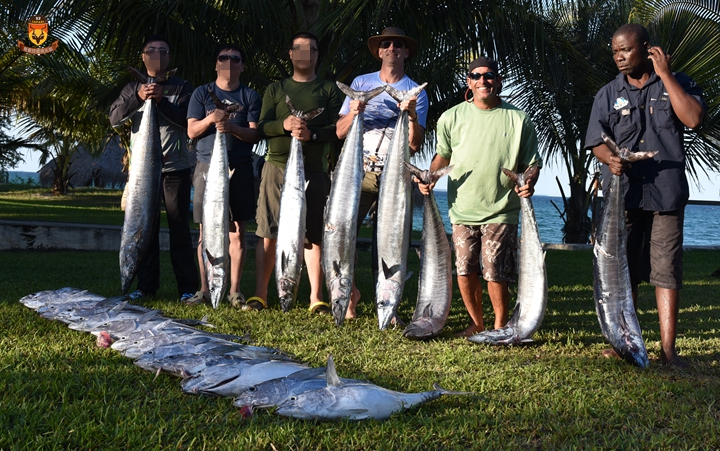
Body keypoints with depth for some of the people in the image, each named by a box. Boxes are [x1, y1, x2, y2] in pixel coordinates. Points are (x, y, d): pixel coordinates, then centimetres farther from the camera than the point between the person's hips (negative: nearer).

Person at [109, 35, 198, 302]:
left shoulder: (181, 87, 8)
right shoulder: (132, 89, 14)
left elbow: (188, 120, -7)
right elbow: (115, 119, -1)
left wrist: (162, 101, -18)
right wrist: (138, 99, -16)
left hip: (175, 168, -2)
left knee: (179, 228, -2)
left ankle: (187, 288, 0)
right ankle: (146, 286, 9)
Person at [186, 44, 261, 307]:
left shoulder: (250, 96, 9)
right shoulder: (202, 93, 10)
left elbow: (255, 134, 1)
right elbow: (191, 131, 5)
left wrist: (232, 127, -17)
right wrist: (211, 119, -14)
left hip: (239, 168, 0)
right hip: (207, 166, 0)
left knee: (237, 233, -1)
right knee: (206, 233, 2)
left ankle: (234, 290, 7)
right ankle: (205, 290, 9)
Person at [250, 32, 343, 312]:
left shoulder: (329, 90, 12)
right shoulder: (276, 89, 16)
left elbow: (338, 129, 0)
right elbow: (262, 127, 6)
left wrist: (311, 133, -18)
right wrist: (284, 125, -15)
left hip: (314, 171, -1)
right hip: (276, 167, 1)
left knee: (313, 234, -1)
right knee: (268, 233, -1)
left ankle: (316, 297, 5)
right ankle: (260, 294, 5)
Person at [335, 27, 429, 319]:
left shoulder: (416, 92, 7)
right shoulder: (361, 83, 11)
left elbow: (414, 145, 0)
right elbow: (340, 131, 7)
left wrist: (412, 115, -17)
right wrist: (354, 112, -13)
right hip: (361, 171, 1)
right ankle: (349, 290, 13)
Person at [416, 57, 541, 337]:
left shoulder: (518, 119, 3)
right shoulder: (452, 117, 7)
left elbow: (531, 163, 7)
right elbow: (443, 155, 18)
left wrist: (529, 183, -13)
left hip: (501, 211, -2)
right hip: (462, 209, 3)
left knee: (495, 273, -7)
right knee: (465, 270, 5)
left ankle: (500, 327, 14)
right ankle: (477, 324, 25)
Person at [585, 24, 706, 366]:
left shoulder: (677, 84, 8)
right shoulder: (608, 94, 11)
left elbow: (693, 118, -10)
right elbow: (596, 141, 3)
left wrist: (665, 74, -8)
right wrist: (610, 159, -20)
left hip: (666, 193, -2)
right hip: (622, 193, 2)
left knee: (666, 271, -3)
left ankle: (668, 348, 1)